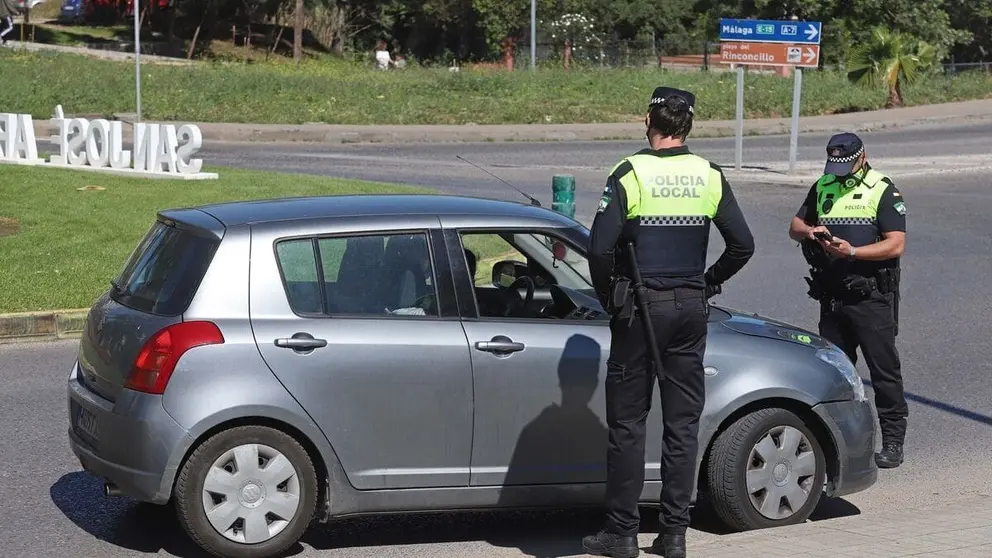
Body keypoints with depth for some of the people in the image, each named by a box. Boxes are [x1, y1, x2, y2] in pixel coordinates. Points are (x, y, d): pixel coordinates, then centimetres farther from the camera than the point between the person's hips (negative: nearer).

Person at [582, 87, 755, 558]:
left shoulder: (630, 174, -10)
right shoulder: (709, 177, 3)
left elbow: (601, 248, -16)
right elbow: (742, 245, 4)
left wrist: (609, 297, -1)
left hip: (640, 307, -4)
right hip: (692, 309, 4)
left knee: (627, 421, 3)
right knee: (682, 422, 8)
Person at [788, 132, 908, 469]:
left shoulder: (883, 191, -5)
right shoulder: (822, 188, 13)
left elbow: (896, 244, -13)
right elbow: (795, 226, 18)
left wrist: (852, 251, -23)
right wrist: (809, 231, -6)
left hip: (872, 298, -6)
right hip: (832, 297, 6)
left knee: (884, 368, -4)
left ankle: (893, 441, 0)